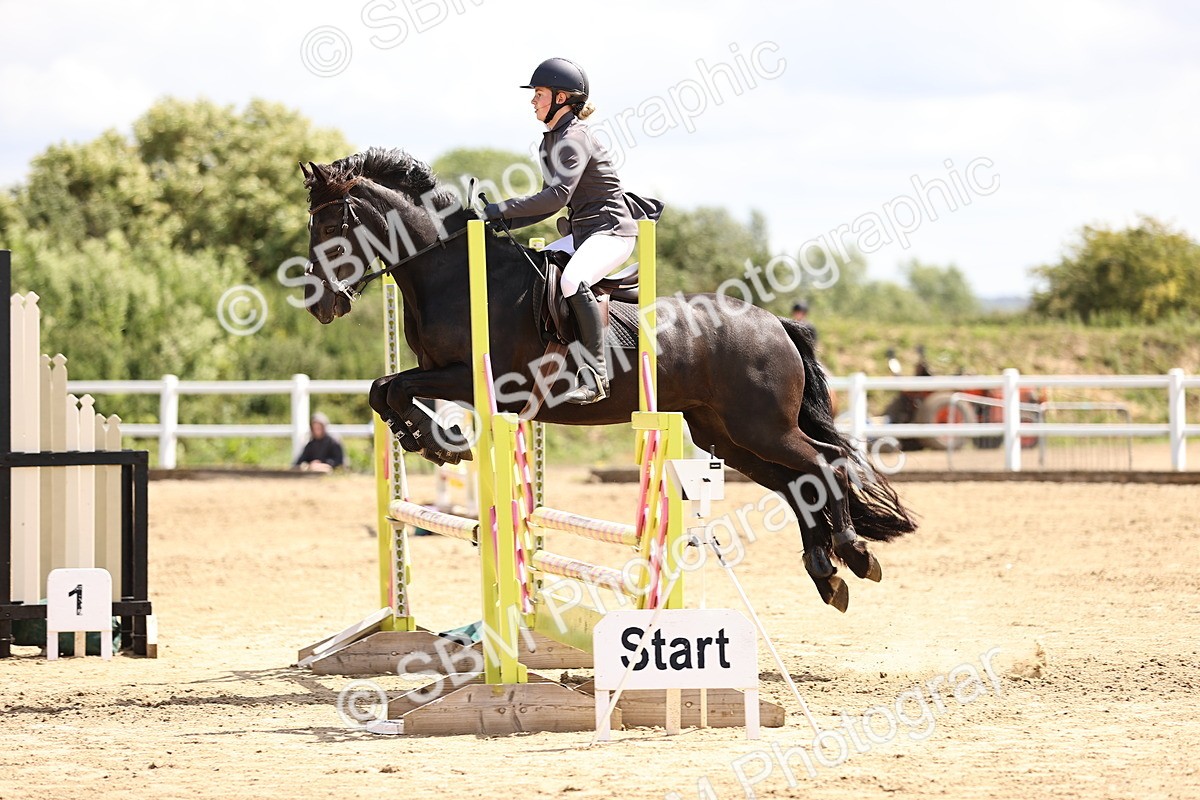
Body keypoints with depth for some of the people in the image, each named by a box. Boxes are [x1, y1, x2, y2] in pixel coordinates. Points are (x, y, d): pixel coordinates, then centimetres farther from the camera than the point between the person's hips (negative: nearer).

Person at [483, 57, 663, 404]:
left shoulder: (575, 139, -14)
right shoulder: (551, 142, 15)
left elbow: (558, 195, -25)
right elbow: (550, 201, 19)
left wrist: (502, 209, -23)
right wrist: (507, 222, 5)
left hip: (612, 230, -11)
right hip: (582, 233, 11)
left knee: (571, 281, -36)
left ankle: (594, 375, -35)